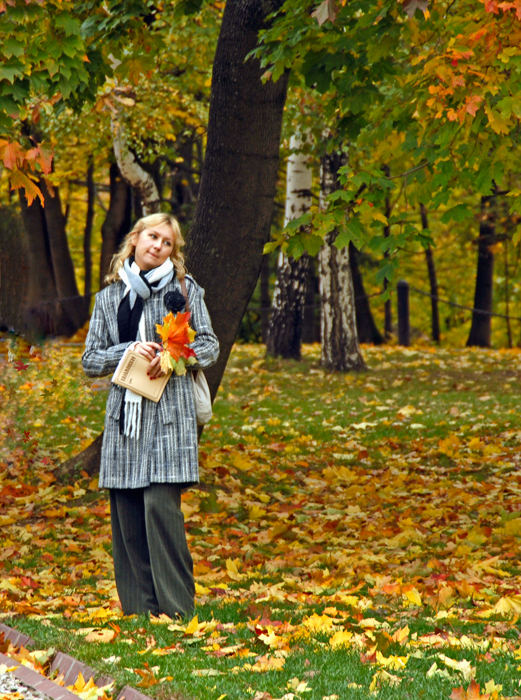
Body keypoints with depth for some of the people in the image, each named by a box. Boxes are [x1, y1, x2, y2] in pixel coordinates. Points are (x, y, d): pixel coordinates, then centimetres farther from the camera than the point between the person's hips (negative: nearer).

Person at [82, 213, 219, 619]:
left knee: (160, 502, -13)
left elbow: (209, 346, 8)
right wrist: (129, 351, -7)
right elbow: (90, 360, 10)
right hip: (125, 413, 3)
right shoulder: (109, 298, 13)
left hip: (170, 413, -3)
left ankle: (177, 605, -7)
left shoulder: (185, 289, 7)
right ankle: (138, 605, 7)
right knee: (126, 509, 0)